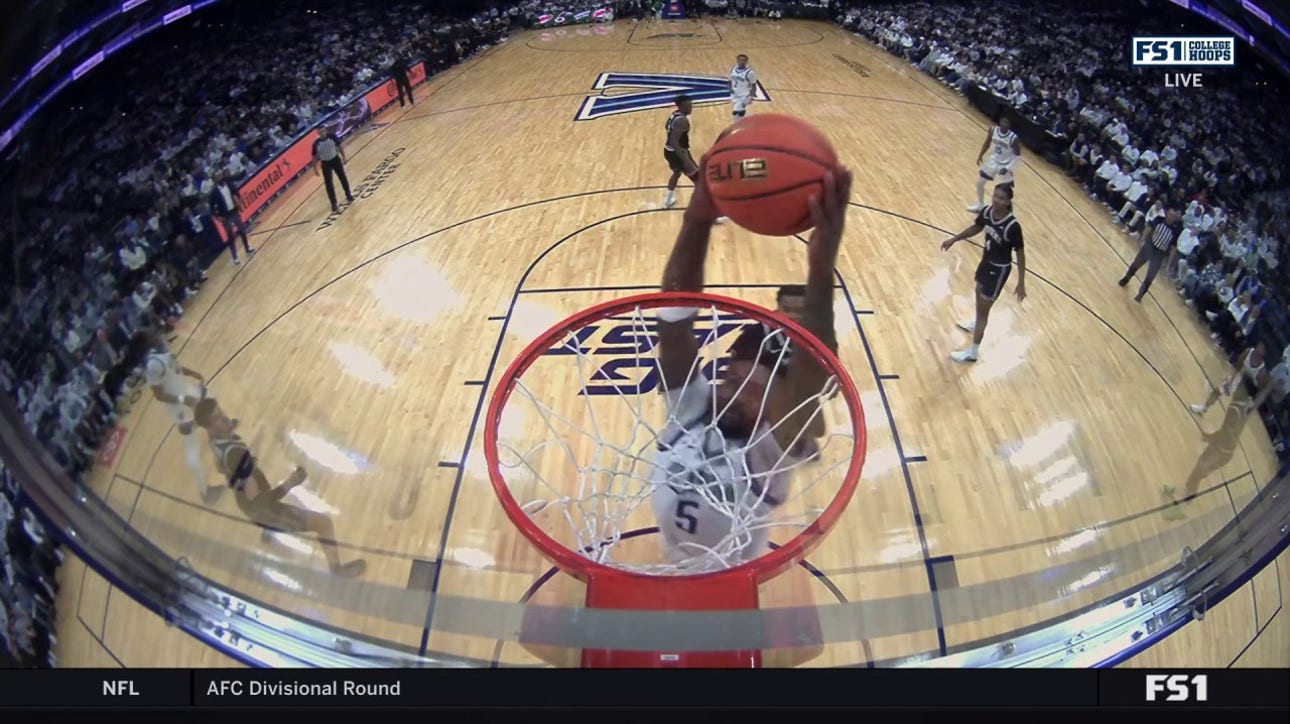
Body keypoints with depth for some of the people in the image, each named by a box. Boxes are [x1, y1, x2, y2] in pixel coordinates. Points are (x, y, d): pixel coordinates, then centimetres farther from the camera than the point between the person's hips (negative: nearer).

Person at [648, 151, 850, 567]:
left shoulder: (768, 455, -33)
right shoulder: (687, 411, -24)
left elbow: (812, 373, -53)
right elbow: (676, 314, -37)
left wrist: (822, 270, -67)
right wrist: (698, 220, -51)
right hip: (677, 579, 4)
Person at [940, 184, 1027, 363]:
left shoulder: (1012, 226, -31)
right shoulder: (987, 212, -13)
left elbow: (1020, 254, -21)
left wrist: (1021, 283, -19)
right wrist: (954, 239, 9)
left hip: (999, 269, -8)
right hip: (986, 261, 8)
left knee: (983, 308, 1)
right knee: (979, 294, 31)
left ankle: (973, 352, 14)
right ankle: (976, 325, 61)